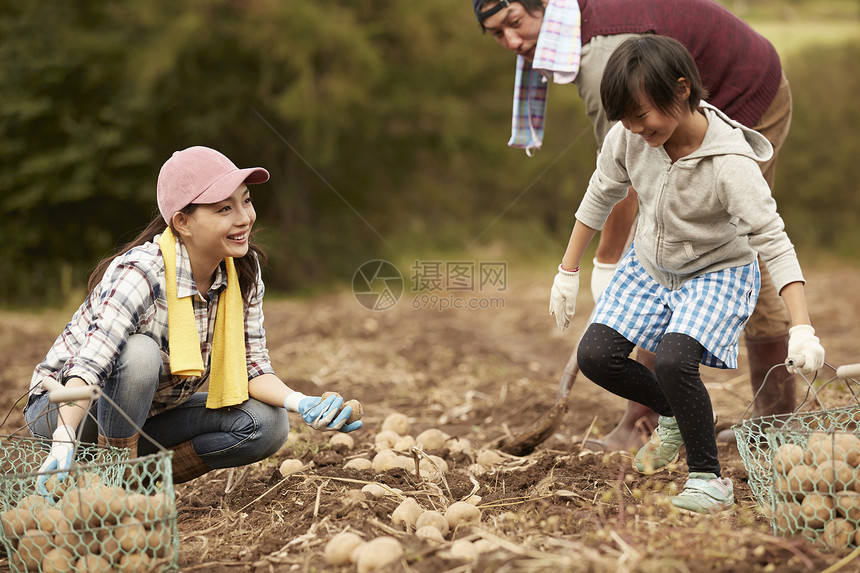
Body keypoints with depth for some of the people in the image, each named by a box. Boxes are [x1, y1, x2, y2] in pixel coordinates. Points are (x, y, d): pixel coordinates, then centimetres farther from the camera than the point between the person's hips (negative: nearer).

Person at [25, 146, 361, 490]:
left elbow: (251, 366, -7)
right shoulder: (139, 273, -30)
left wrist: (299, 403, -26)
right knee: (139, 351, -36)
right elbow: (88, 366, -39)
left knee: (268, 424, -12)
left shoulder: (244, 273, -10)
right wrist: (63, 443, -55)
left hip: (142, 419, 6)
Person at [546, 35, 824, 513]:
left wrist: (803, 329, -44)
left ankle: (710, 478, -10)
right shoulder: (629, 136, -19)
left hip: (718, 272, -5)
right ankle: (672, 415, 20)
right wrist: (569, 271, 8)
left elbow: (773, 241, -34)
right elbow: (602, 195, 1)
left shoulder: (731, 163, -32)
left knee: (674, 361, -29)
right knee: (596, 356, -9)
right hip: (650, 264, 5)